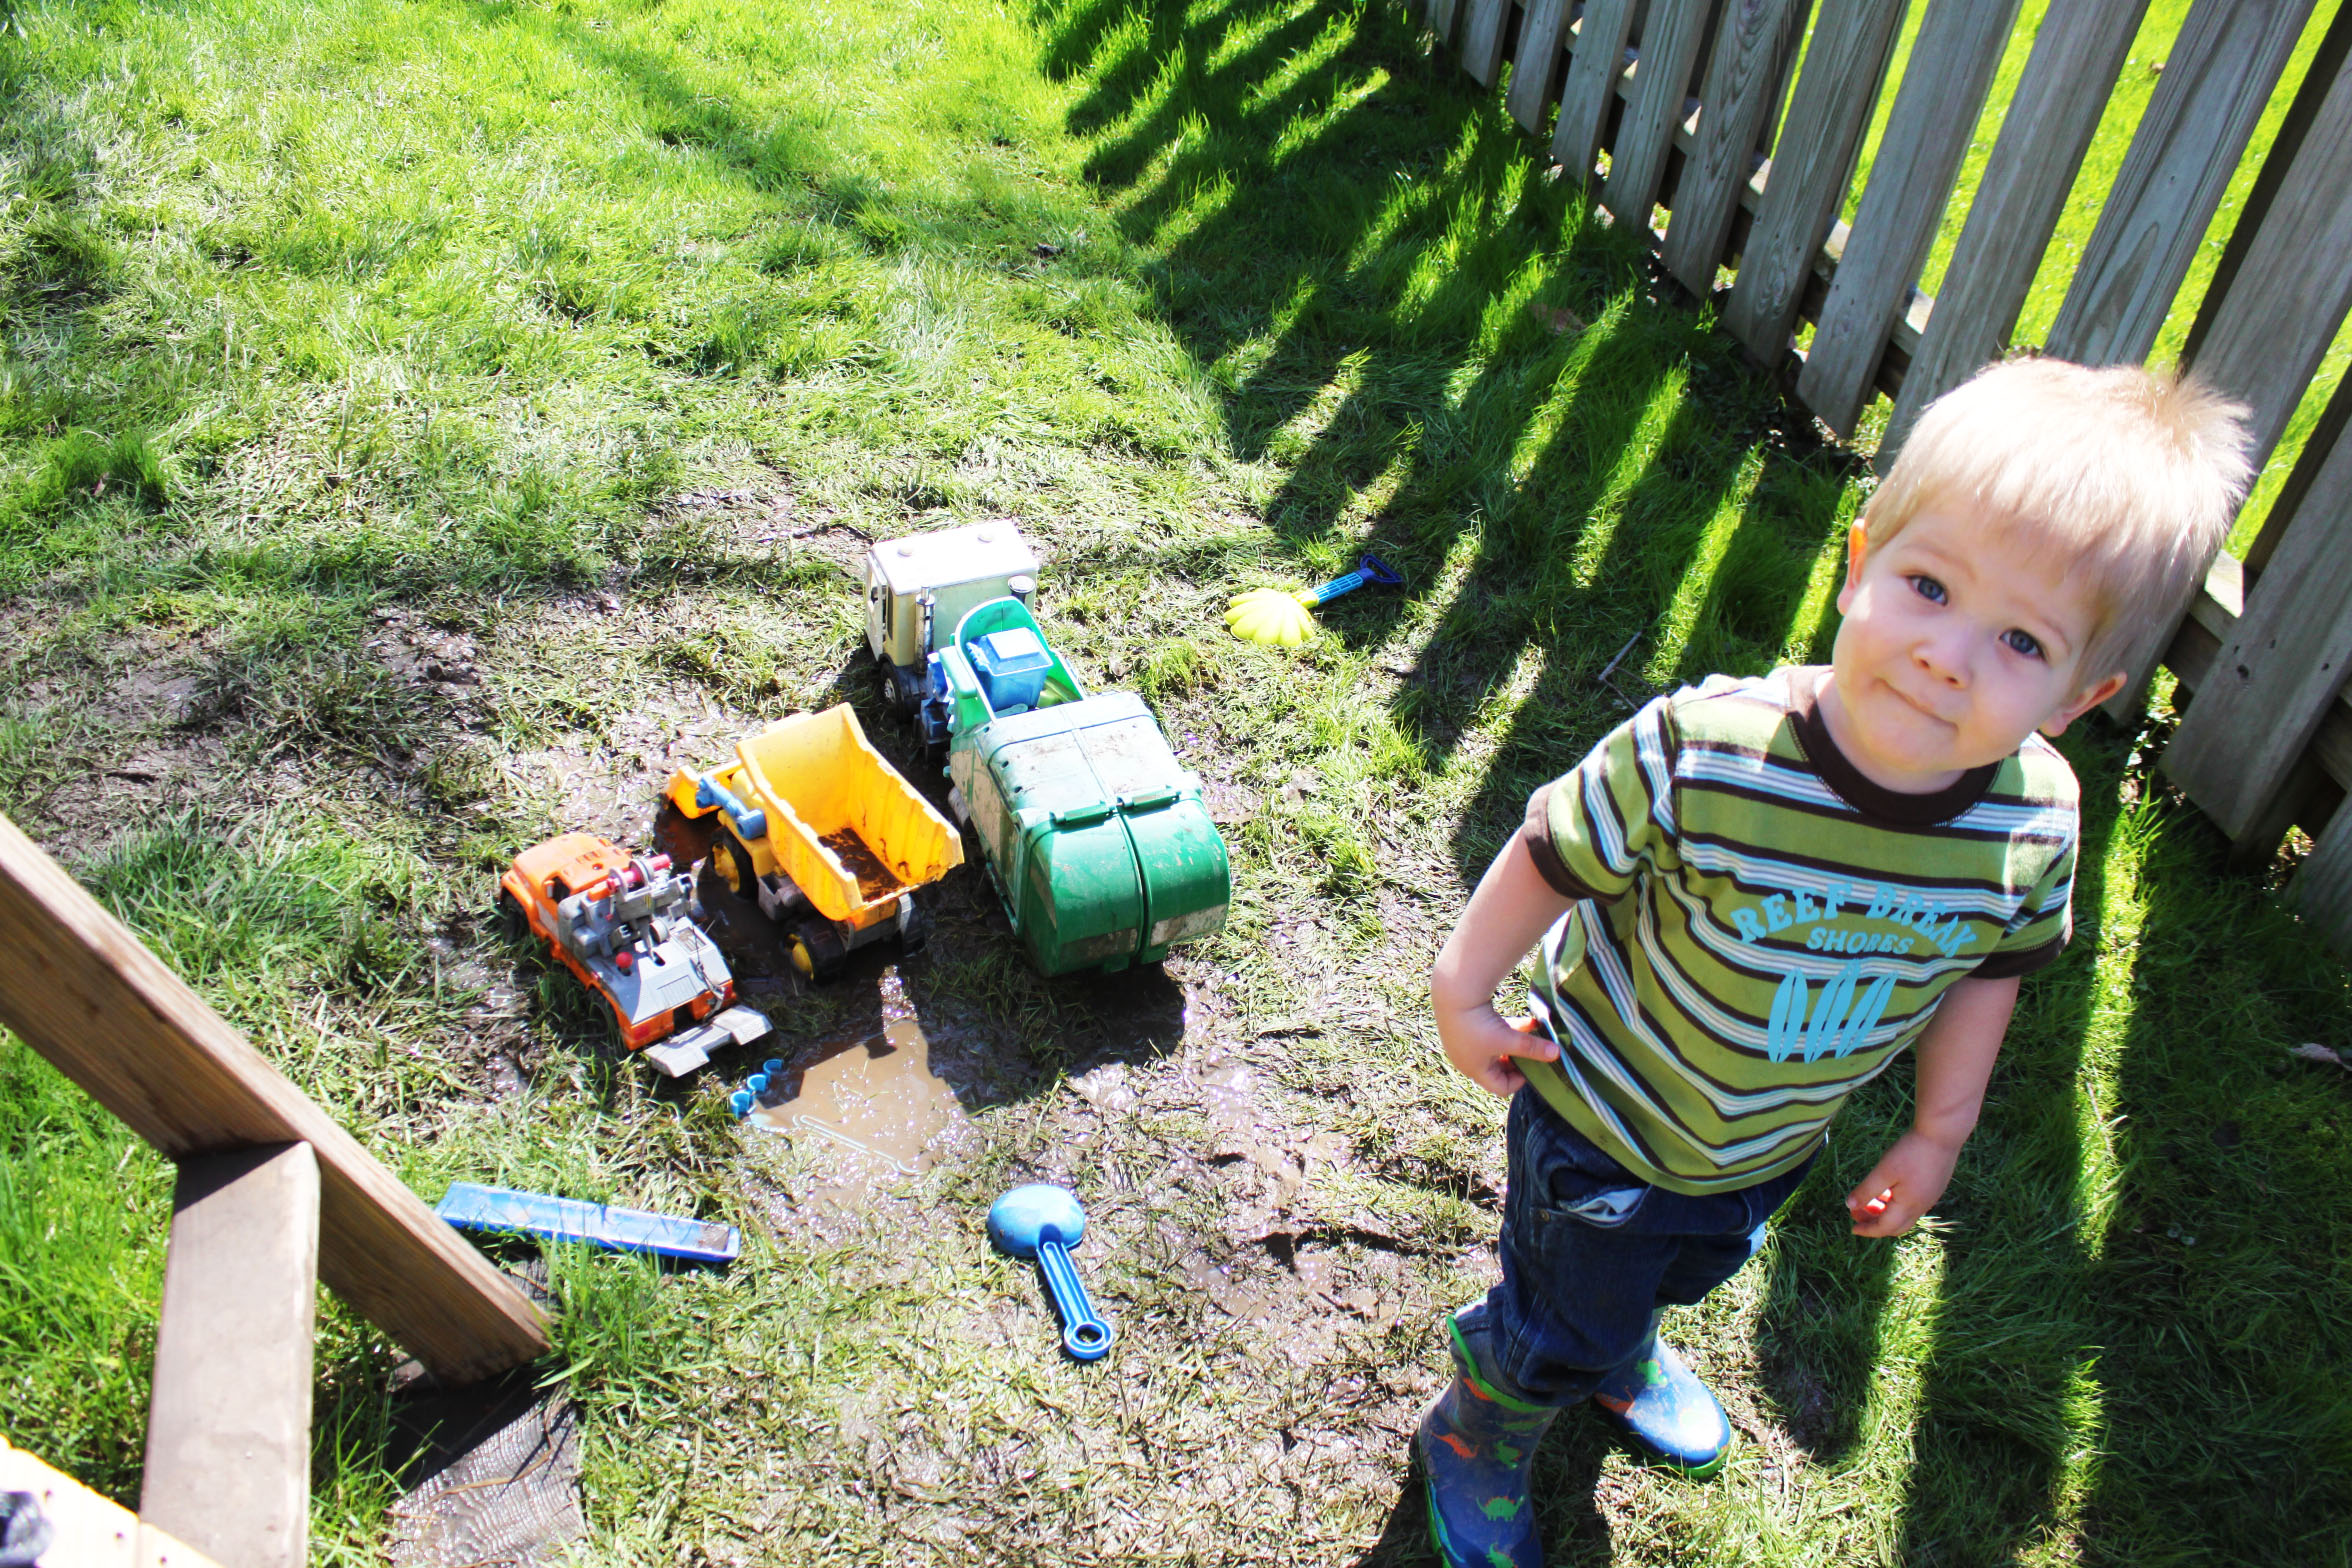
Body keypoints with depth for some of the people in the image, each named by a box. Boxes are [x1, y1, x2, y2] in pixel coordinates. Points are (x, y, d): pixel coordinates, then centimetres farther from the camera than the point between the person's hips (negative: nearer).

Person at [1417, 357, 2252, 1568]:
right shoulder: (1700, 755, -38)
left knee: (1684, 1271, 34)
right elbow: (1554, 854, -22)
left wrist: (1939, 1129, 8)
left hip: (1771, 1147, 5)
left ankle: (1619, 1348, 69)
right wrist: (1464, 992, -11)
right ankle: (1476, 1443, 49)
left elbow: (1991, 963, -3)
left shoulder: (2034, 824, -23)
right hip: (1604, 1115, -4)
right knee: (1559, 1333, 15)